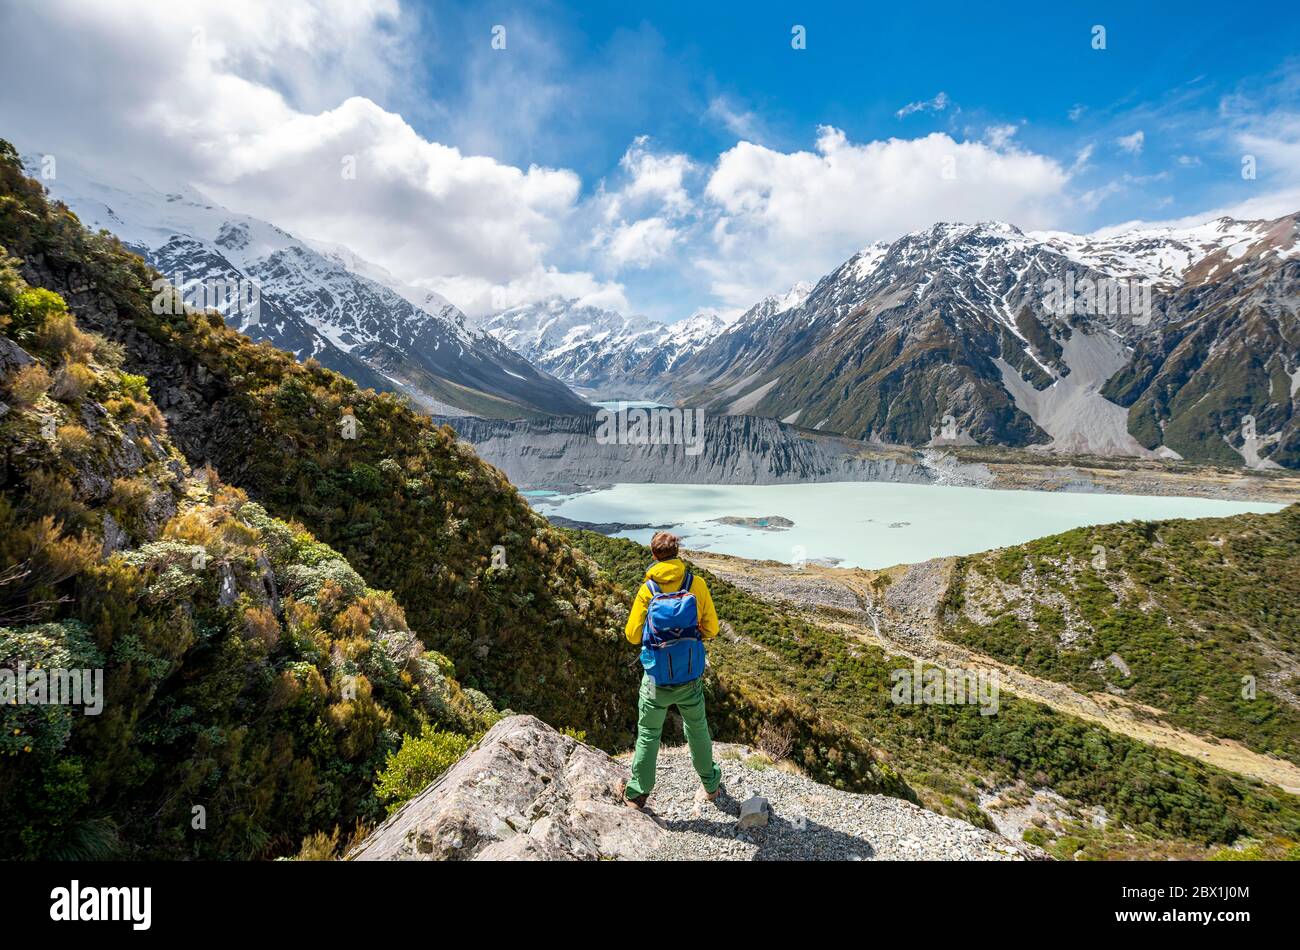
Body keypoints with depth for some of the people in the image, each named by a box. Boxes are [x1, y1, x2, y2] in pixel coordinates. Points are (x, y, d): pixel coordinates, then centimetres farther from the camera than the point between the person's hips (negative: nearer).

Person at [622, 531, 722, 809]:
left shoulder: (647, 590, -13)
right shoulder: (697, 585, -10)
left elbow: (632, 635, -6)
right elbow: (711, 629, -3)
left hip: (656, 681, -1)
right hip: (690, 679, 2)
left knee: (648, 735, 17)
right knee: (697, 730, 23)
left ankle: (637, 793, 28)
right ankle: (711, 784, 41)